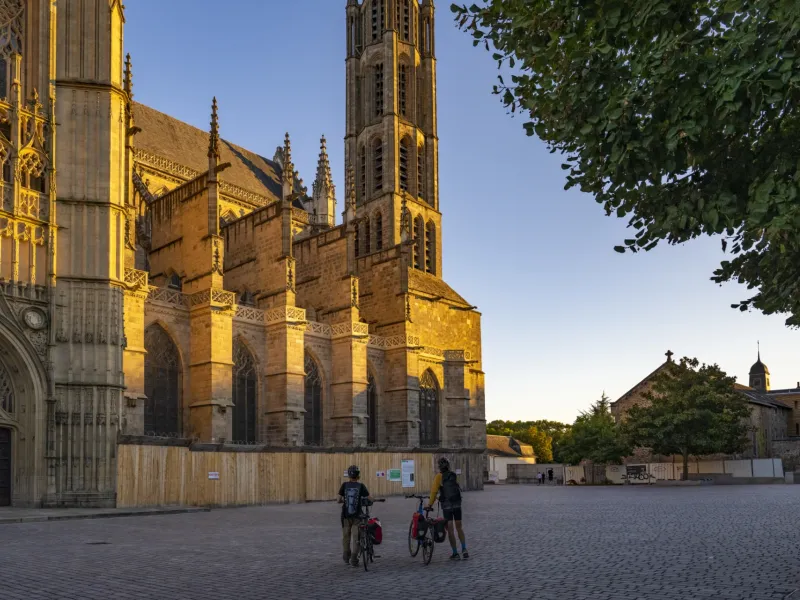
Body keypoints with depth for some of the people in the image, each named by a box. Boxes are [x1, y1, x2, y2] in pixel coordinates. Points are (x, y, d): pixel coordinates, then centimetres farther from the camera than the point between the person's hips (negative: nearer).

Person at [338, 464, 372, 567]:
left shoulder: (344, 485, -2)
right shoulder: (361, 486, -4)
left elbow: (339, 500, -1)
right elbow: (370, 499, -3)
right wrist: (367, 500, 20)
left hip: (345, 515, 2)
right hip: (356, 515, -2)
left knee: (346, 536, 15)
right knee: (355, 537, 2)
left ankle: (346, 557, 26)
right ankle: (354, 559, -3)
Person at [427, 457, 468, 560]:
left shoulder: (439, 476, -6)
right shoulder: (454, 475, 8)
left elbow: (434, 491, -9)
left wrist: (430, 504, -1)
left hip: (447, 505, -4)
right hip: (457, 504, 4)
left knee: (450, 529, 2)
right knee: (459, 527, 15)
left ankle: (455, 553, 2)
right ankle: (464, 549, 3)